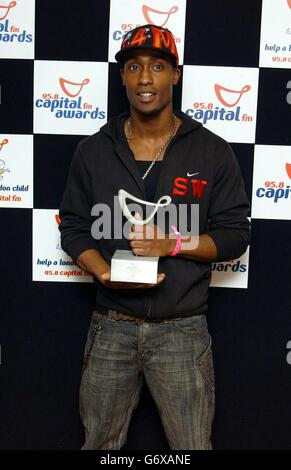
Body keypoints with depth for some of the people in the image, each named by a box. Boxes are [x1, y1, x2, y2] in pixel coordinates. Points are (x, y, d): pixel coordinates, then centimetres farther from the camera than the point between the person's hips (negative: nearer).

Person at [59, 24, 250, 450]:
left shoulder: (213, 152, -3)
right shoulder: (93, 151, 3)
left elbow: (235, 234, -1)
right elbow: (73, 227, 5)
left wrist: (174, 244, -19)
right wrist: (106, 274, -14)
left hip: (182, 329, -1)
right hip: (111, 326, 2)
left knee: (193, 444, 11)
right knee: (100, 443, 18)